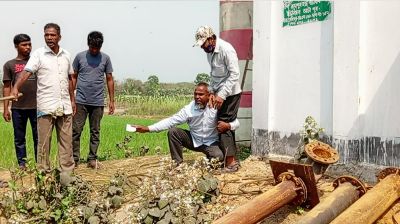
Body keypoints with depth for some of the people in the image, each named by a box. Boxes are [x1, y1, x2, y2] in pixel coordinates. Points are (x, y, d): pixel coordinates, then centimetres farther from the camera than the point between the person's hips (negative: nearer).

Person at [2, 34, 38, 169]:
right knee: (19, 138, 6)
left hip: (36, 106, 0)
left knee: (38, 137, 3)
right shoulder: (9, 65, 8)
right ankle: (21, 164, 14)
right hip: (18, 107, 0)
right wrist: (5, 109, 2)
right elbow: (7, 87, 7)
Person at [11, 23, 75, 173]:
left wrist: (72, 99, 17)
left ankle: (67, 172, 15)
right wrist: (16, 87, -31)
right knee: (44, 142, -1)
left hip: (65, 106, 4)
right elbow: (26, 72, -15)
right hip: (46, 107, -4)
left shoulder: (66, 55, 12)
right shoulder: (38, 54, -2)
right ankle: (43, 172, 8)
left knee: (66, 140, 7)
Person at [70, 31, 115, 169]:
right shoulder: (80, 57, 3)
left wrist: (111, 100, 5)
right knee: (76, 131, -2)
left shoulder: (105, 58, 5)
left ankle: (92, 159, 14)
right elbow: (73, 77, 8)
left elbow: (109, 80, 9)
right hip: (81, 101, -1)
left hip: (98, 102, 1)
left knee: (95, 132, 7)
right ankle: (75, 158, 6)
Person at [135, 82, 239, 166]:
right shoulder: (189, 109, -16)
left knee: (219, 157, -33)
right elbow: (171, 121, -20)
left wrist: (228, 125, -36)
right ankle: (178, 163, -7)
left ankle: (209, 160, 7)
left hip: (211, 143, -2)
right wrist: (147, 128, -29)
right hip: (194, 140, 2)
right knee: (173, 131, -19)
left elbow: (236, 122, -11)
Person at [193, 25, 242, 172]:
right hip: (219, 94, 9)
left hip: (230, 93, -9)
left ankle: (230, 162, -8)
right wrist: (212, 92, 0)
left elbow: (234, 74, -23)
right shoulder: (210, 52, 8)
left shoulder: (226, 49, -19)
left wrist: (222, 95, -26)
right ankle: (232, 160, 18)